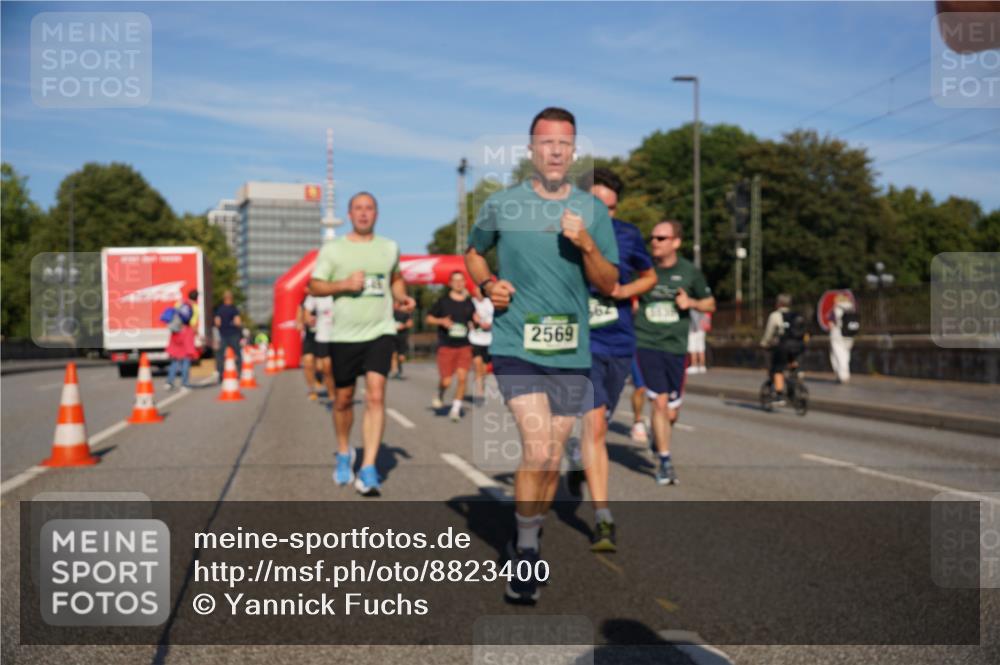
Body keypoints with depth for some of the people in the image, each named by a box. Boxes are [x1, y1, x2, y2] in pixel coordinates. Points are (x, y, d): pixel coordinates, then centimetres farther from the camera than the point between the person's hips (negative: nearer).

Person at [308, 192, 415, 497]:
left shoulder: (390, 248, 10)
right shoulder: (332, 249, 3)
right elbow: (314, 286, 1)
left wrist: (402, 297, 5)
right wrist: (345, 284, -15)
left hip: (380, 332, 0)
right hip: (344, 335, 0)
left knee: (376, 396, -15)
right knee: (343, 400, 10)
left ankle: (368, 471, -15)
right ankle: (344, 454, 37)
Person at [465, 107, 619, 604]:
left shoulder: (592, 210, 6)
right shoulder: (501, 205, 2)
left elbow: (609, 286, 5)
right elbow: (473, 253, 19)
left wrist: (587, 244, -12)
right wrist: (487, 284, -2)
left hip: (571, 352, 3)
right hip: (516, 345, -3)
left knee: (552, 460, 11)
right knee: (538, 449, -17)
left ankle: (526, 542, 32)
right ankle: (525, 555, 1)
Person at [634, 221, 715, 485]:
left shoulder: (690, 272, 1)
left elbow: (710, 303, 11)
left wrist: (691, 303, -9)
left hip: (676, 347, 2)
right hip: (646, 344, -2)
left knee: (671, 414, 7)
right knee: (660, 401, -13)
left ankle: (658, 435, 42)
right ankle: (665, 462, 1)